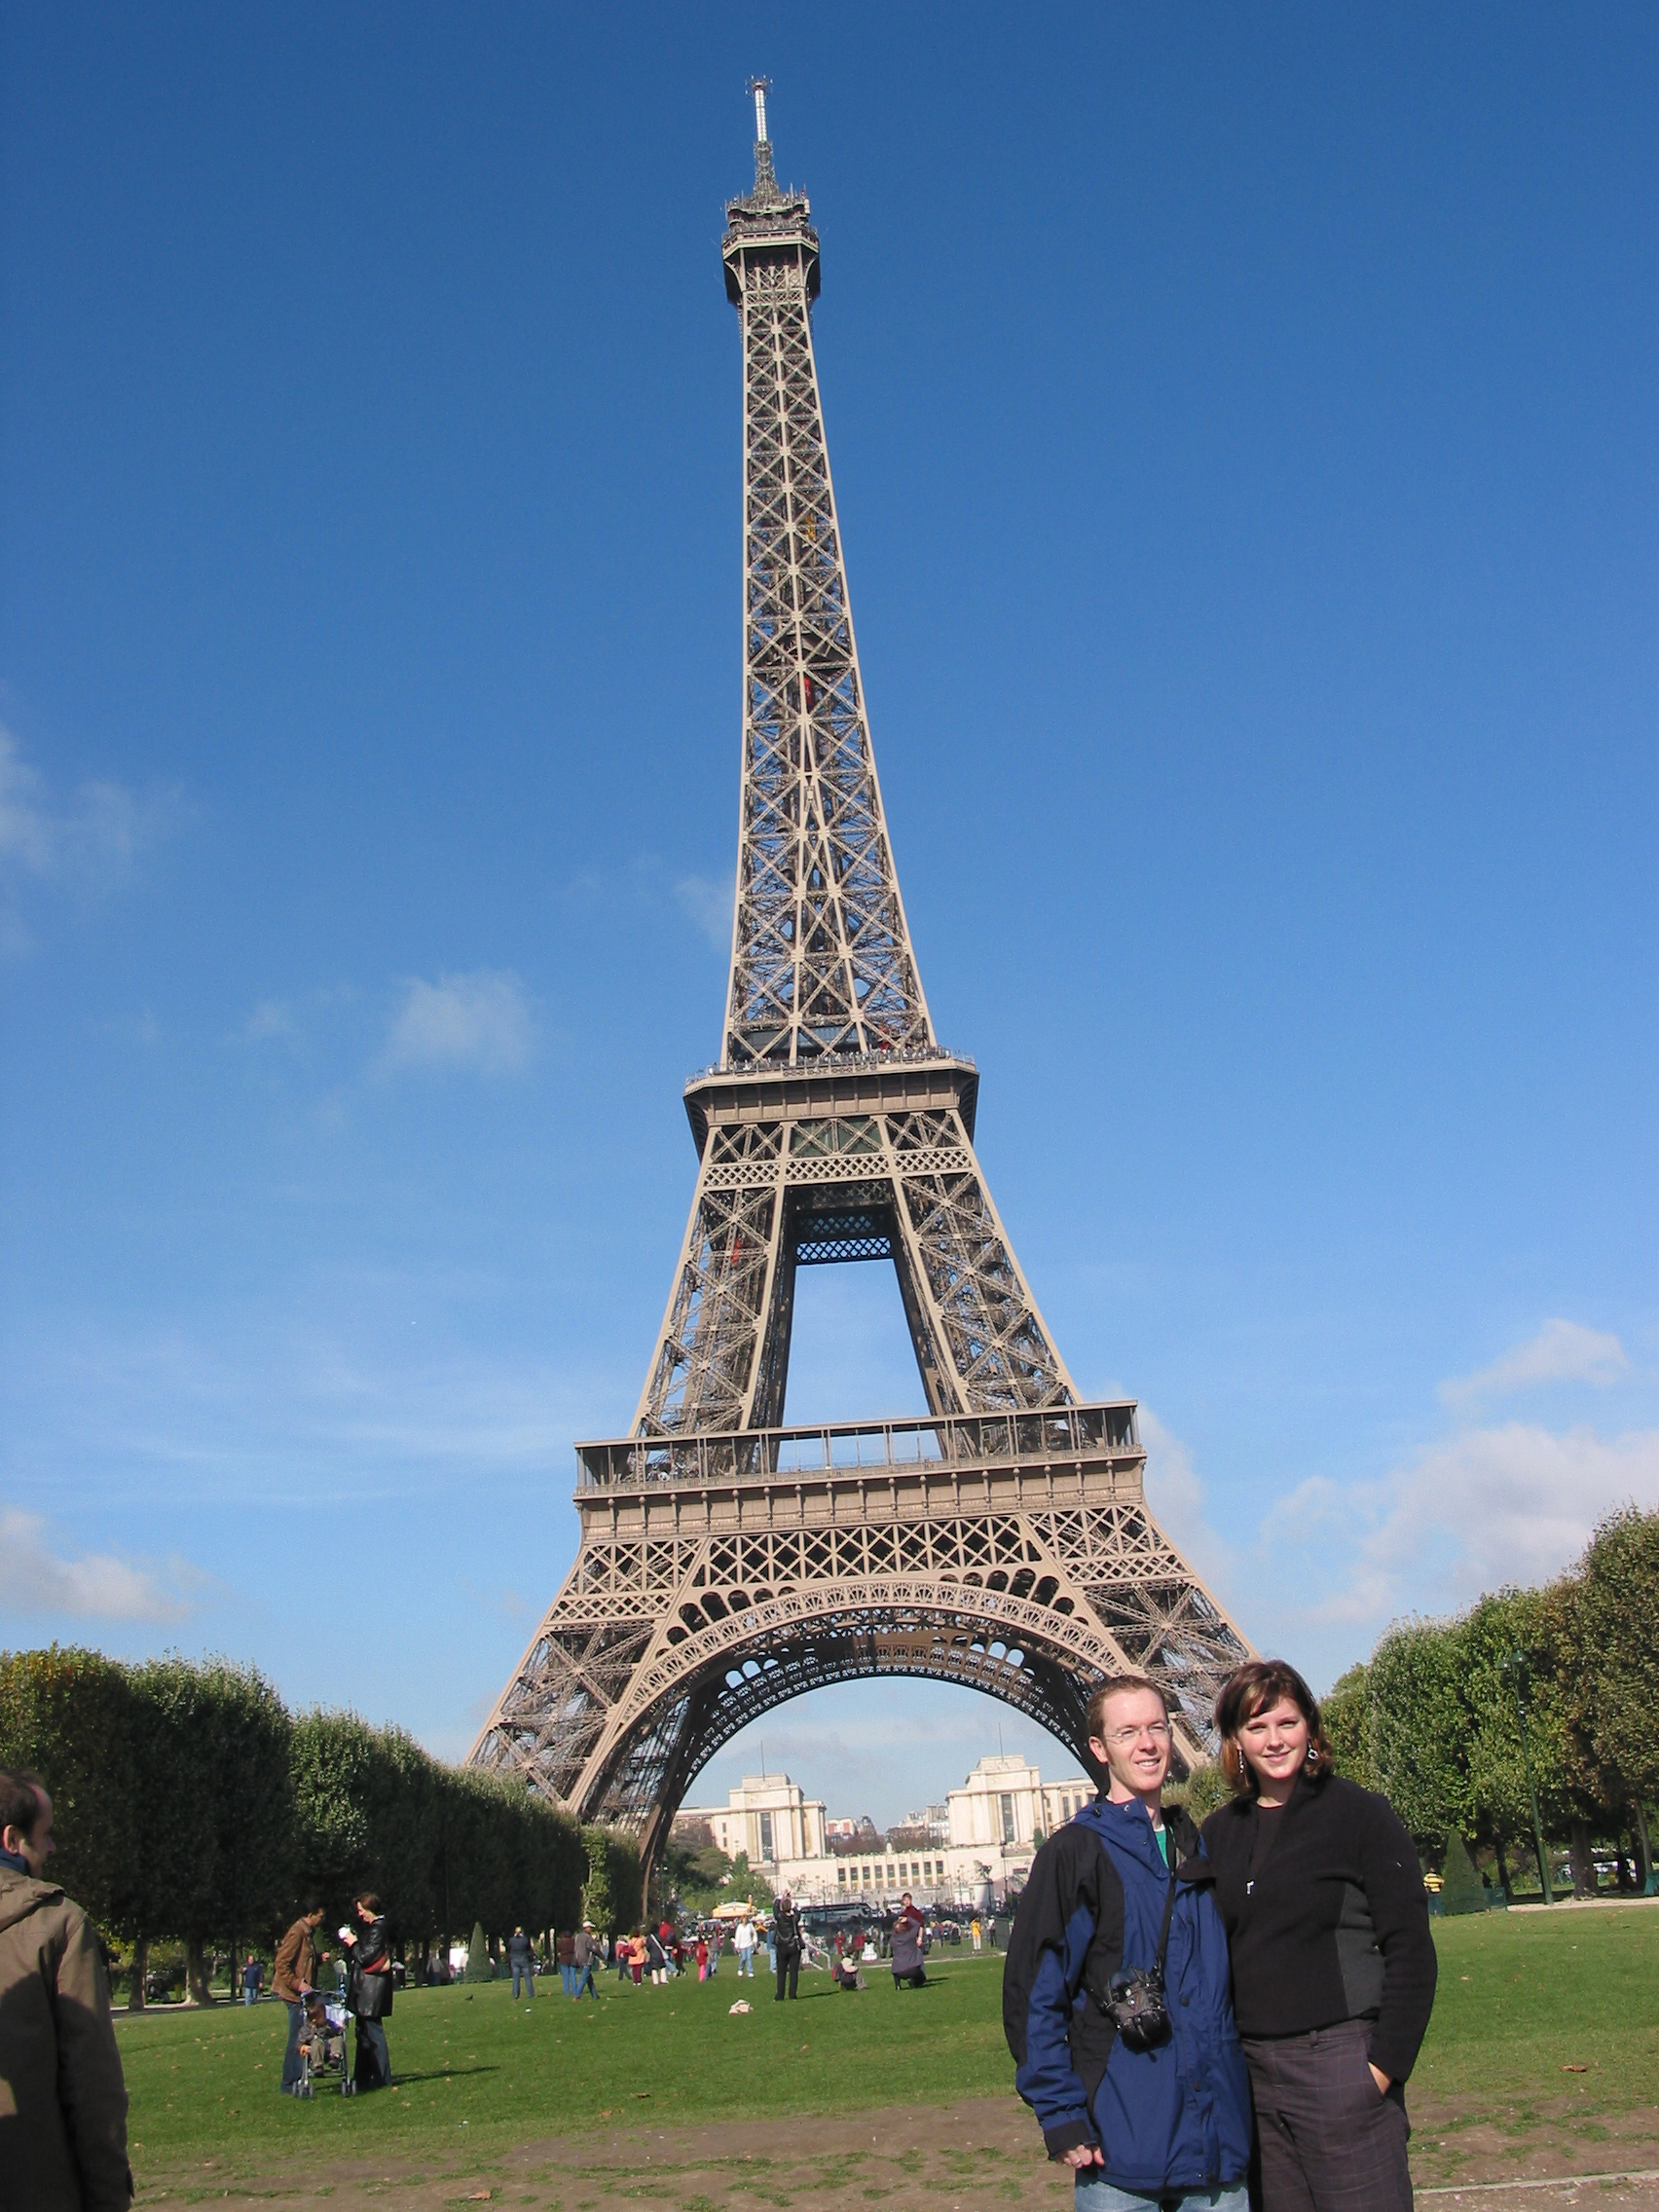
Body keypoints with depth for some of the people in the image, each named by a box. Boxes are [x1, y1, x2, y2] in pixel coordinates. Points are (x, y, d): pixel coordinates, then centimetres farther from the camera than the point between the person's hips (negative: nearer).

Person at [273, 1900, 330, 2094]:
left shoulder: (308, 1933, 14)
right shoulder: (297, 1933, -16)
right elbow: (281, 1964, -20)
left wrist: (320, 1958, 6)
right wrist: (297, 1984, -23)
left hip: (303, 1992, 9)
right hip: (294, 1993, -9)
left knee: (301, 2036, 11)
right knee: (297, 2037, -5)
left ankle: (294, 2079, 16)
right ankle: (290, 2082, 3)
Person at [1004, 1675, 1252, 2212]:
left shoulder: (1196, 1847, 11)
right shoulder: (1074, 1851, -7)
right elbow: (1030, 1993, -10)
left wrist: (1242, 2092, 13)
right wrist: (1060, 2115, -13)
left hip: (1220, 2138, 5)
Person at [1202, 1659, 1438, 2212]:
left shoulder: (1357, 1813, -5)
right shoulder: (1219, 1832, 8)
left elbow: (1410, 1949, -7)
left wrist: (1385, 2064, -12)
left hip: (1339, 2064, -4)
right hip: (1249, 2070, 5)